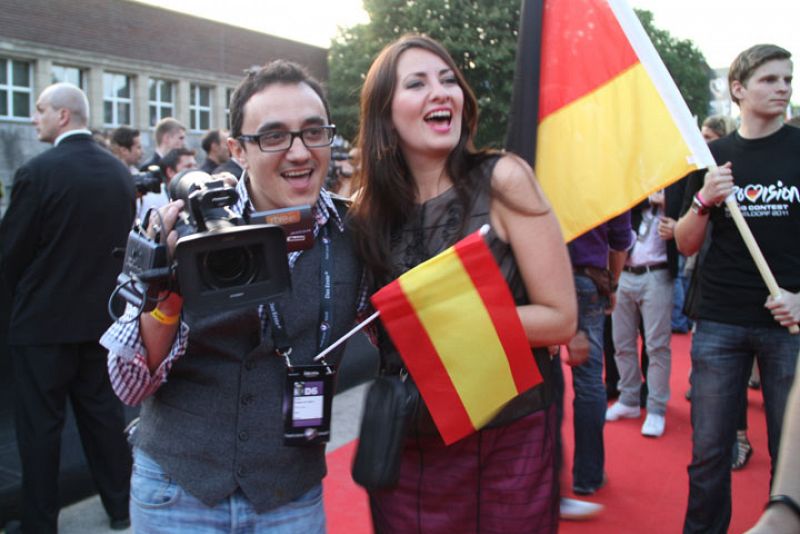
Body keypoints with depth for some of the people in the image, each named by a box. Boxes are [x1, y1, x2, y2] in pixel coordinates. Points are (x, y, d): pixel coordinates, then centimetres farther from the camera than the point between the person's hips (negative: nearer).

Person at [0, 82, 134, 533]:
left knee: (40, 423, 7)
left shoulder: (38, 172, -16)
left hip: (45, 320, -5)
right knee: (103, 411, 17)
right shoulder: (121, 172, 1)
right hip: (103, 314, 6)